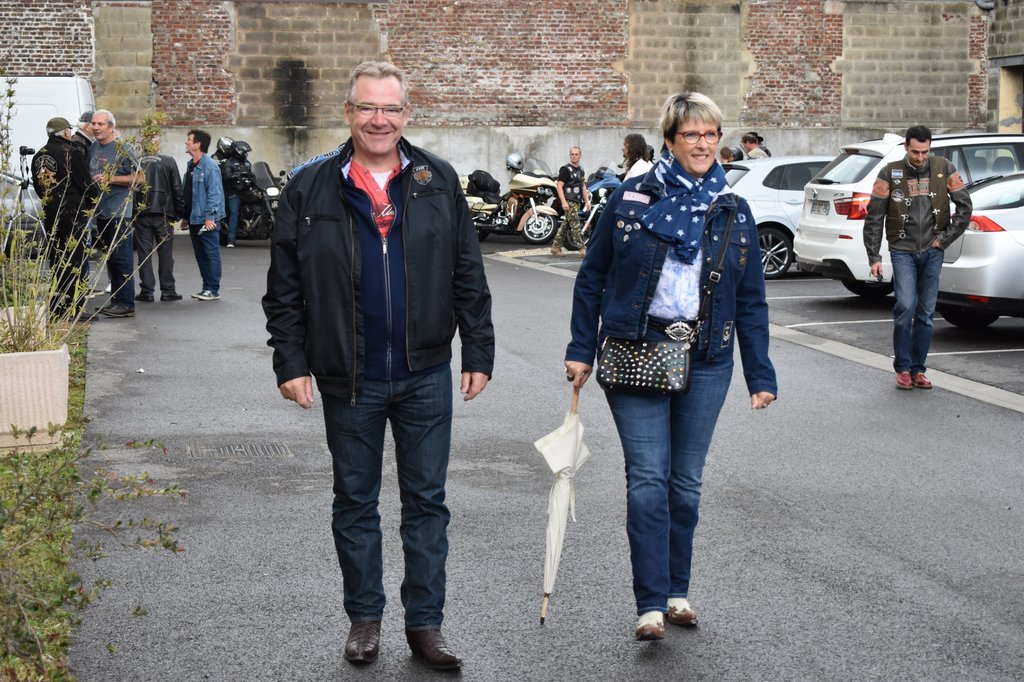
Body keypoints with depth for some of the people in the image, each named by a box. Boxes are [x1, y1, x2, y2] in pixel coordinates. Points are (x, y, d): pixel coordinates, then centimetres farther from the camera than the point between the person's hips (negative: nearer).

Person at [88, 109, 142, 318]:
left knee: (121, 257, -9)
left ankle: (126, 303, -7)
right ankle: (116, 300, 19)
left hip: (119, 212, -8)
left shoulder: (123, 148, -9)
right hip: (101, 211, 8)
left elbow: (140, 177, -12)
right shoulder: (93, 147, 13)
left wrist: (111, 179, -17)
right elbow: (88, 175, 28)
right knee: (110, 257, 13)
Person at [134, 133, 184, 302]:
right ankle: (168, 290, 5)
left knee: (144, 253, 5)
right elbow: (177, 188, -1)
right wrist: (179, 212, 7)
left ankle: (147, 290, 4)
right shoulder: (169, 162, -2)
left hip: (141, 213, 1)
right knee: (165, 252, 5)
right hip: (163, 214, 0)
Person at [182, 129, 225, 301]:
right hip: (193, 218, 9)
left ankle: (213, 289, -1)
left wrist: (210, 216, -22)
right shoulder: (190, 165, 15)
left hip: (206, 219, -9)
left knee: (211, 253, -4)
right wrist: (185, 217, 19)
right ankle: (206, 286, 20)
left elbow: (214, 193, -18)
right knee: (200, 254, 13)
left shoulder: (209, 166, -13)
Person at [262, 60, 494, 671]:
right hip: (349, 378, 0)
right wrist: (291, 363, -4)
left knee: (427, 500, 8)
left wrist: (479, 353, 2)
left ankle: (426, 623, 18)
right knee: (355, 501, 12)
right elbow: (285, 287, 1)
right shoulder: (311, 187, -1)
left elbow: (468, 274, 5)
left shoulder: (438, 181, 3)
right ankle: (365, 617, 27)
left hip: (426, 373, 1)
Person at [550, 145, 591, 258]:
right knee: (575, 224, -13)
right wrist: (563, 202, -21)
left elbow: (583, 187, 25)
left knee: (566, 225, 11)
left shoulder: (581, 170, 17)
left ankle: (555, 247, 18)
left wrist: (587, 201, 17)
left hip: (577, 201, 8)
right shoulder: (565, 169, -7)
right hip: (569, 201, -8)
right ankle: (582, 250, -18)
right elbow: (559, 186, -12)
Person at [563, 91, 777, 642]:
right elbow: (592, 277, 5)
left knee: (686, 481, 10)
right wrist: (581, 349, 1)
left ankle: (677, 591, 24)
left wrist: (760, 375, 5)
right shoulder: (630, 199, 0)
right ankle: (650, 605, -4)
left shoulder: (734, 212, 7)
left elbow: (751, 301, 9)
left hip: (705, 361, 3)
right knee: (647, 478, -7)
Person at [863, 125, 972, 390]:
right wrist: (874, 257, -4)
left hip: (932, 252, 2)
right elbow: (874, 217, -1)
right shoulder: (890, 174, -3)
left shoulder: (944, 169, 1)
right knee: (906, 306, -16)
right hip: (903, 251, -2)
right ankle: (902, 368, -3)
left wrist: (945, 238, -1)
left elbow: (965, 206, 6)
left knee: (926, 313, 5)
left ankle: (918, 369, 15)